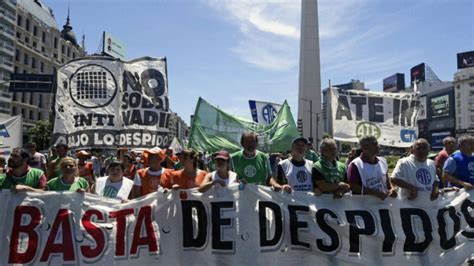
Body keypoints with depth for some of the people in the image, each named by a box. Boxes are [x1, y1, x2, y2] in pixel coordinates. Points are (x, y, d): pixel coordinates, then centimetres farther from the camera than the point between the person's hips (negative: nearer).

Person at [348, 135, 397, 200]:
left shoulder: (383, 161, 12)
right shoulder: (355, 165, -9)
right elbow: (353, 187, -13)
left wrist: (391, 189, 3)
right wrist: (376, 193, -17)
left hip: (384, 202, 5)